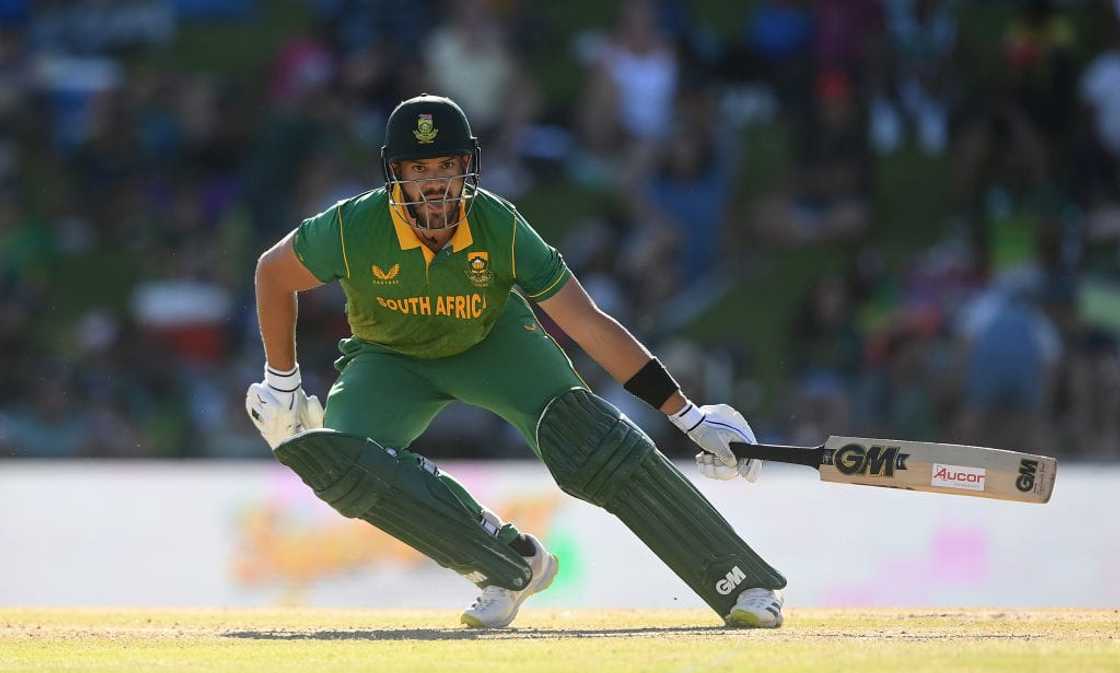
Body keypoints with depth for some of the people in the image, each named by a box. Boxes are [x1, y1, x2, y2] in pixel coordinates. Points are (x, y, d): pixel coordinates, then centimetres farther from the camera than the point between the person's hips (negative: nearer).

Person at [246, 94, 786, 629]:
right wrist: (280, 384, -4)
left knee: (579, 428, -26)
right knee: (336, 457, -29)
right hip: (390, 360, 1)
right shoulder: (353, 228, -31)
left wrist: (689, 417, -30)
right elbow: (273, 273, -10)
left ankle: (743, 584, -23)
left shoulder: (499, 228, -29)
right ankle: (511, 561, -20)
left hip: (493, 341, -1)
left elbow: (589, 324, -28)